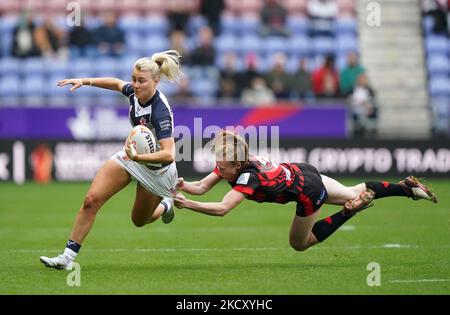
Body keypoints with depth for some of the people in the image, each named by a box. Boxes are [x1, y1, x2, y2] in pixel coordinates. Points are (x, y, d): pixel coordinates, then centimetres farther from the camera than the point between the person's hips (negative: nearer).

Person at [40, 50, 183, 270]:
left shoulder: (160, 112, -35)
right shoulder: (135, 92, -13)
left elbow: (168, 154, -40)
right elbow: (117, 84, 12)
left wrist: (137, 157, -51)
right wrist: (85, 81, 4)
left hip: (156, 168, -6)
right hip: (132, 153, 6)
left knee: (139, 220, 16)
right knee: (91, 200, -10)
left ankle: (165, 205, 51)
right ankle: (68, 256, -6)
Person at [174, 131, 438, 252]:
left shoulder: (247, 178, -35)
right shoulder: (228, 164, -13)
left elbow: (222, 209, -45)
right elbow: (201, 187, -12)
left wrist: (188, 204, -48)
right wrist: (183, 186, -30)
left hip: (308, 192, -8)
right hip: (303, 172, 8)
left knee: (299, 243, 12)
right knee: (353, 194, 28)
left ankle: (351, 211, 3)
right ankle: (408, 187, 31)